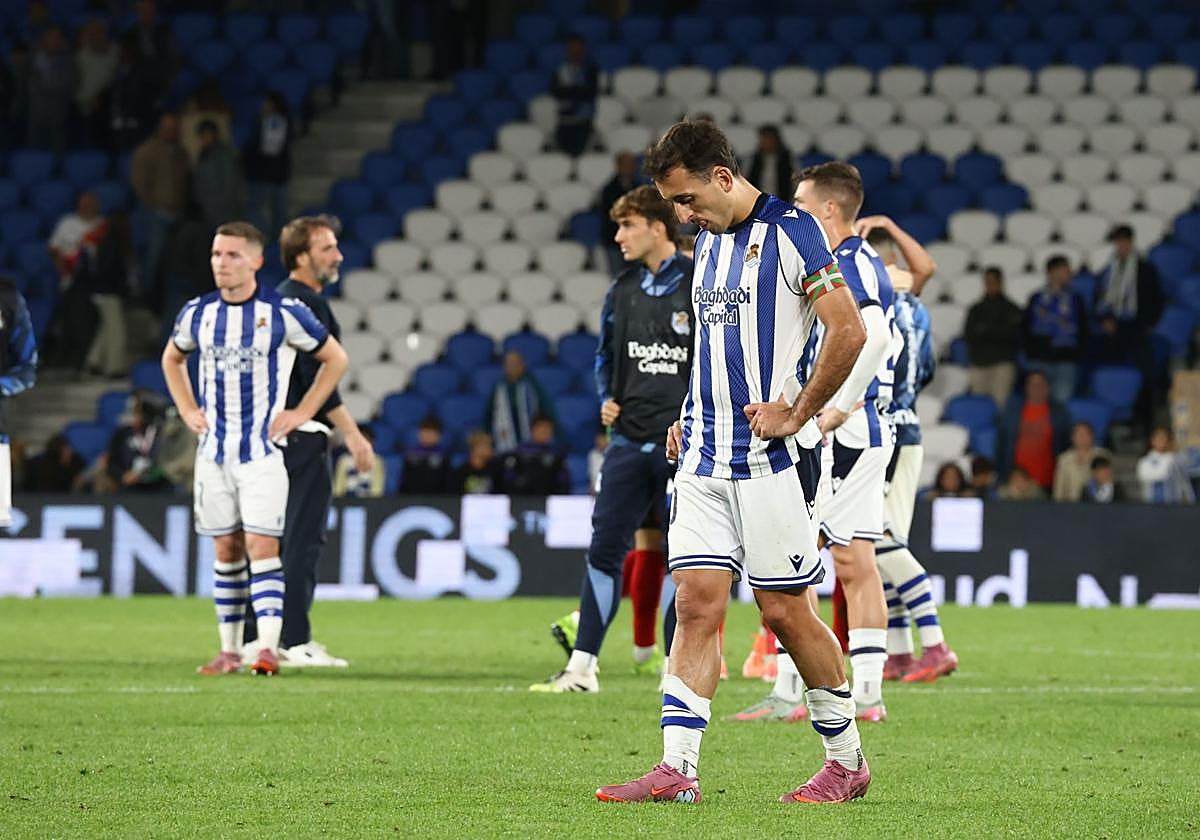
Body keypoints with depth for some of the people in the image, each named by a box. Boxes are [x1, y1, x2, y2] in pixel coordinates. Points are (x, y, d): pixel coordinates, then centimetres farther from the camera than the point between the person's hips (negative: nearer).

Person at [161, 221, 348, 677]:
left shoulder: (283, 313, -8)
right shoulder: (197, 313, 4)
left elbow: (335, 358, 4)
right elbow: (172, 358, 25)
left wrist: (302, 412, -2)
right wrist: (187, 411, 12)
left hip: (263, 450, -4)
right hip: (214, 448, 4)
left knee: (262, 546, -12)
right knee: (226, 549, 8)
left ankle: (268, 647, -15)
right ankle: (229, 650, 13)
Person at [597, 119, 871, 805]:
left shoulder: (789, 231, -10)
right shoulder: (709, 240, 16)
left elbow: (849, 331, -15)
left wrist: (796, 414, -13)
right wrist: (690, 416, 15)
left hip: (771, 456, -7)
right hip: (704, 457, 7)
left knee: (786, 610, -2)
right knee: (697, 605, -1)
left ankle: (848, 761, 13)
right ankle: (678, 769, -4)